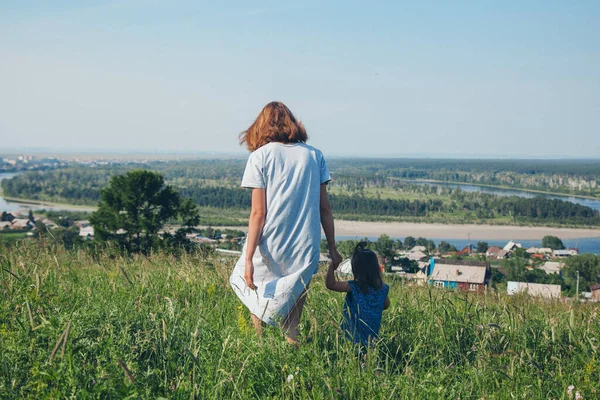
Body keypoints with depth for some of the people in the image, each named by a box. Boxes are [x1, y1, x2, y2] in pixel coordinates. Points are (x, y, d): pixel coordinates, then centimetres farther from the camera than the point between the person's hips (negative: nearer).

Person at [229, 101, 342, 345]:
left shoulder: (260, 156, -1)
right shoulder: (314, 155, 7)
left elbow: (258, 213, -8)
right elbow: (324, 208, 6)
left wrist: (248, 258, -7)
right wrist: (332, 249, 14)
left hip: (269, 250, -2)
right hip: (305, 252, 3)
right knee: (292, 322, 14)